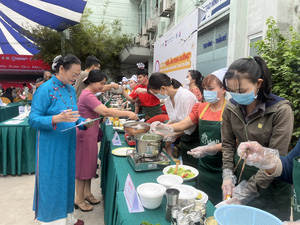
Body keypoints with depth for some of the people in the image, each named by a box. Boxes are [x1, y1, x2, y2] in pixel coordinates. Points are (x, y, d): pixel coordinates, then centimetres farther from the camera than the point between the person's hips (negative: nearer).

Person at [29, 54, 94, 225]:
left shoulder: (71, 89, 7)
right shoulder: (45, 90, -14)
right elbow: (33, 120, -15)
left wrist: (84, 122, -5)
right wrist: (56, 119, -31)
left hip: (68, 144, 7)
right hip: (51, 147, -7)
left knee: (67, 179, 17)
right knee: (52, 184, 5)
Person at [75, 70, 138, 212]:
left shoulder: (88, 94, 13)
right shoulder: (88, 96, -21)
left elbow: (100, 112, 16)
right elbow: (105, 112, -31)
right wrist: (127, 113, -28)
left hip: (90, 134, 10)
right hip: (85, 135, -10)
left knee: (89, 165, 18)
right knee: (82, 166, 3)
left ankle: (87, 194, 33)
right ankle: (79, 200, 20)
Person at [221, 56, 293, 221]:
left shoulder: (281, 110, -19)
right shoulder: (231, 107, -6)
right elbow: (228, 144, 1)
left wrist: (246, 193, -21)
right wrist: (227, 175, -11)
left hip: (271, 184, -3)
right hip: (240, 175, 4)